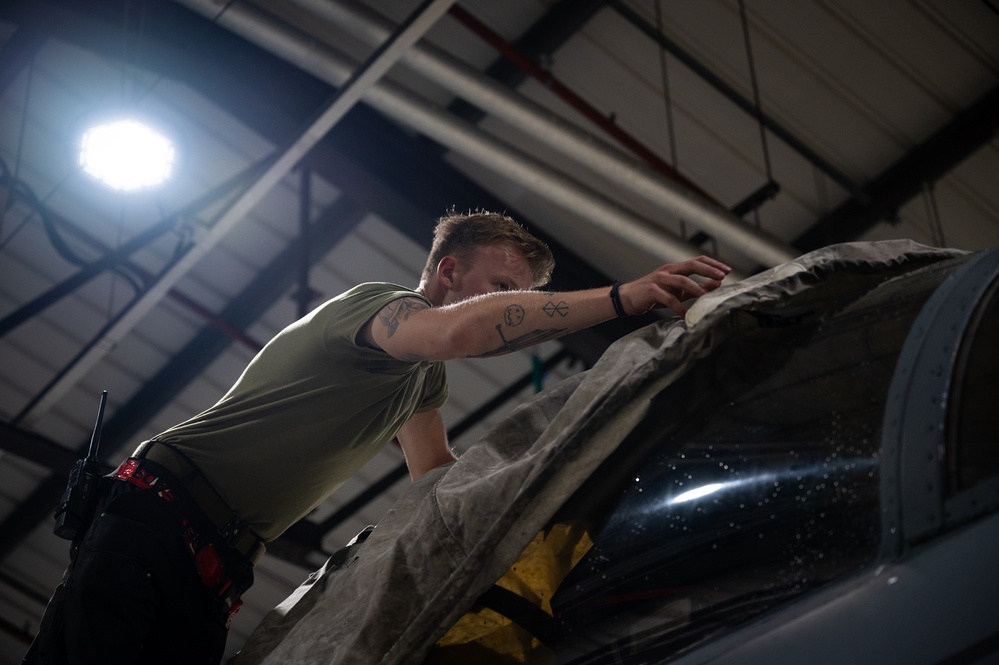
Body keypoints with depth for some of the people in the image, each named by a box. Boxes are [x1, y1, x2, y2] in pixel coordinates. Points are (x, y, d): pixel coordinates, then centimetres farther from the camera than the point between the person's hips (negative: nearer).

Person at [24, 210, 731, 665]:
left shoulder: (425, 377, 22)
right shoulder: (374, 305, -11)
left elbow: (438, 474, 25)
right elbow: (458, 329, -34)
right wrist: (621, 297, -38)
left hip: (215, 566, 9)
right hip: (159, 514, -9)